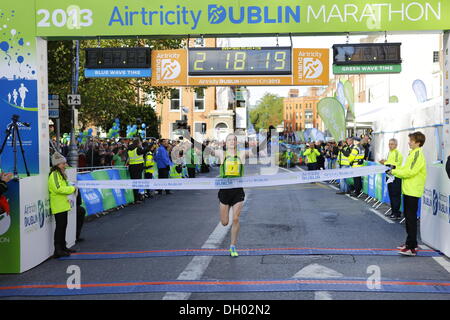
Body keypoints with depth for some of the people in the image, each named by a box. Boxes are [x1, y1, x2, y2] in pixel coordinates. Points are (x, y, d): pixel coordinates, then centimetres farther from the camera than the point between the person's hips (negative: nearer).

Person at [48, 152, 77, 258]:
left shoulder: (60, 174, 18)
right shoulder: (54, 174, -15)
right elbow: (58, 188, -25)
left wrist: (70, 188, 10)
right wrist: (72, 189, -17)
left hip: (63, 205, 10)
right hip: (58, 206, -10)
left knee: (63, 226, 15)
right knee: (60, 226, -9)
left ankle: (63, 247, 25)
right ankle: (58, 250, -7)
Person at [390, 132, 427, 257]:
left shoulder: (418, 155, -15)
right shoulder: (413, 153, 14)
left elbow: (410, 172, -21)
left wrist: (394, 171, -13)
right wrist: (396, 168, 4)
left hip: (413, 191, -10)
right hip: (408, 190, 10)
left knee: (411, 219, -8)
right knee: (408, 217, 16)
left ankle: (412, 247, -5)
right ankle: (410, 243, 25)